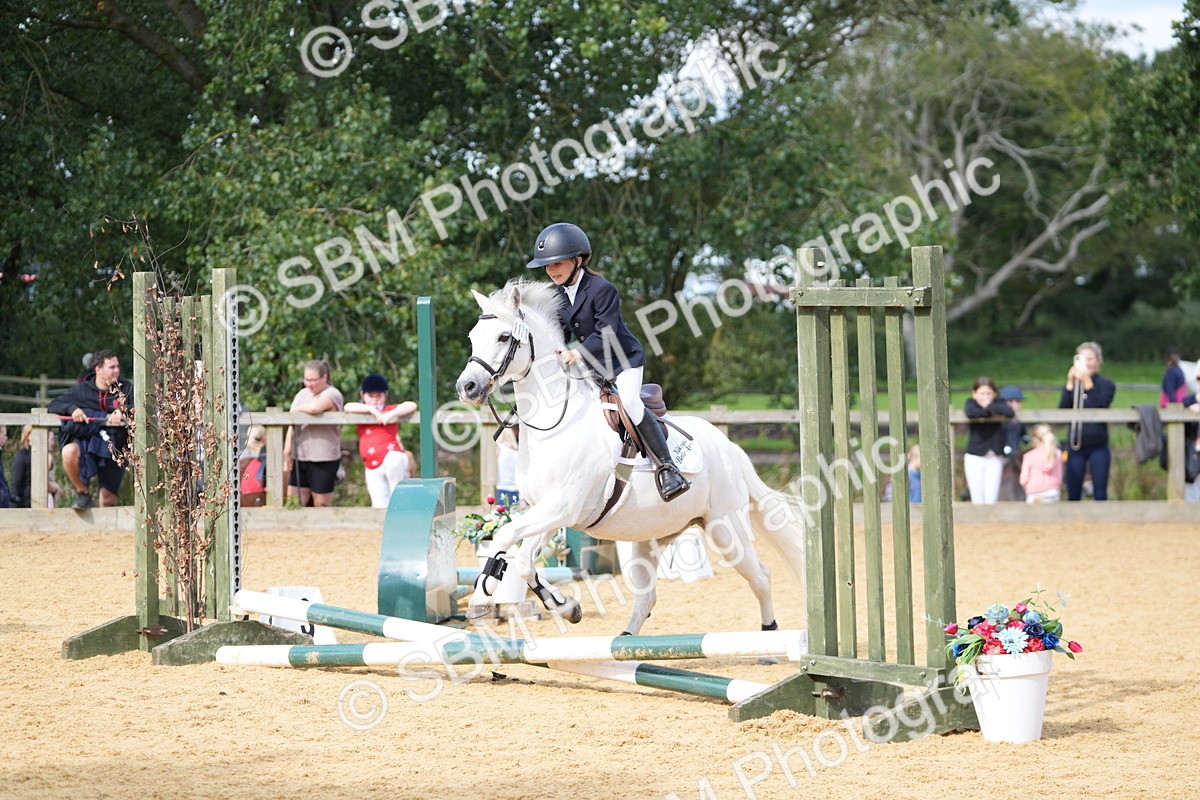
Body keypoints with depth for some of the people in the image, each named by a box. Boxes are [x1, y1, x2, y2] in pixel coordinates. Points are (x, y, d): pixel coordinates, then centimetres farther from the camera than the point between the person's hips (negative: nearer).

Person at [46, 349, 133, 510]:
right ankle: (83, 494, -13)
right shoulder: (82, 390, 7)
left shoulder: (125, 388, 6)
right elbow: (53, 405, 6)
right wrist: (72, 408, -15)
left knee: (107, 502, -3)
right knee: (69, 452, -35)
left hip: (114, 447, 0)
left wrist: (122, 411, -26)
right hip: (86, 441, 0)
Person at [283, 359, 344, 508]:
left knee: (322, 505, 1)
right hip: (299, 457, 6)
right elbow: (292, 425, 12)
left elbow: (314, 408, -29)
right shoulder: (302, 394, 14)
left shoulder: (331, 395, -8)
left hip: (323, 458, -6)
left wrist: (298, 409, -8)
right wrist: (287, 452, 4)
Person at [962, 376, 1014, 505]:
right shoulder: (971, 402, -2)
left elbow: (1009, 412, -21)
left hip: (995, 457, 1)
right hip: (975, 457, -1)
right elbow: (970, 413, -26)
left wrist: (990, 406, -17)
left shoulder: (998, 403, 1)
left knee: (991, 500, -4)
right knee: (977, 500, -1)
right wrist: (989, 412, -16)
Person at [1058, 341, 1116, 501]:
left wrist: (1088, 384, -18)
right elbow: (1062, 410, -4)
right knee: (1073, 495, 3)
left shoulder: (1106, 385, 2)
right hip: (1075, 446, 2)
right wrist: (1070, 385, -10)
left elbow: (1100, 408, -15)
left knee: (1100, 494, -3)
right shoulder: (1072, 384, 8)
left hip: (1098, 447, -2)